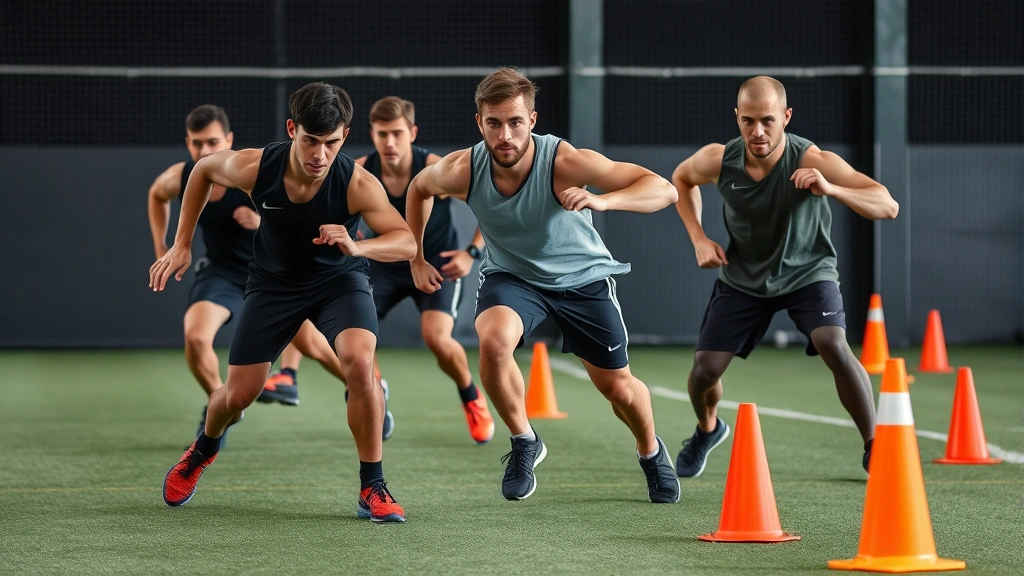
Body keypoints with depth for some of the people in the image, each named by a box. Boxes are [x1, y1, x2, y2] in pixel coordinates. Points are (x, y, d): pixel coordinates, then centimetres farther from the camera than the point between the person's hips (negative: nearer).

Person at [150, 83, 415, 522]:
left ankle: (372, 489, -15)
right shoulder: (254, 168, -25)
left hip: (339, 277, -2)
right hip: (273, 282, 2)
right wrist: (182, 244, -3)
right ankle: (204, 450, 42)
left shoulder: (358, 184, -30)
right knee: (239, 393, 3)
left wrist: (356, 247, -51)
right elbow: (203, 170, -3)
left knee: (359, 360, -30)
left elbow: (407, 243, -32)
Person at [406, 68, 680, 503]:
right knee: (493, 340, -31)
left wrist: (602, 201, -53)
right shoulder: (461, 170, -24)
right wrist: (417, 259, 4)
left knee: (619, 388, 6)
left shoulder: (565, 162, -33)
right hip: (510, 274, 1)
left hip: (582, 276, -1)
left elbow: (664, 190, -36)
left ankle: (651, 453, 42)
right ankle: (524, 443, -5)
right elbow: (418, 188, 2)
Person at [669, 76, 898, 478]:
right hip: (743, 278, 3)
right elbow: (681, 178, 6)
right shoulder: (719, 161, -20)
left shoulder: (812, 161, -29)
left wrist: (831, 189, -51)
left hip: (807, 272, -3)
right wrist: (698, 239, -6)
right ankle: (707, 430, 36)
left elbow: (888, 207, -35)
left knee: (834, 347, -28)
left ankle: (874, 447, -10)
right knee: (705, 369, -1)